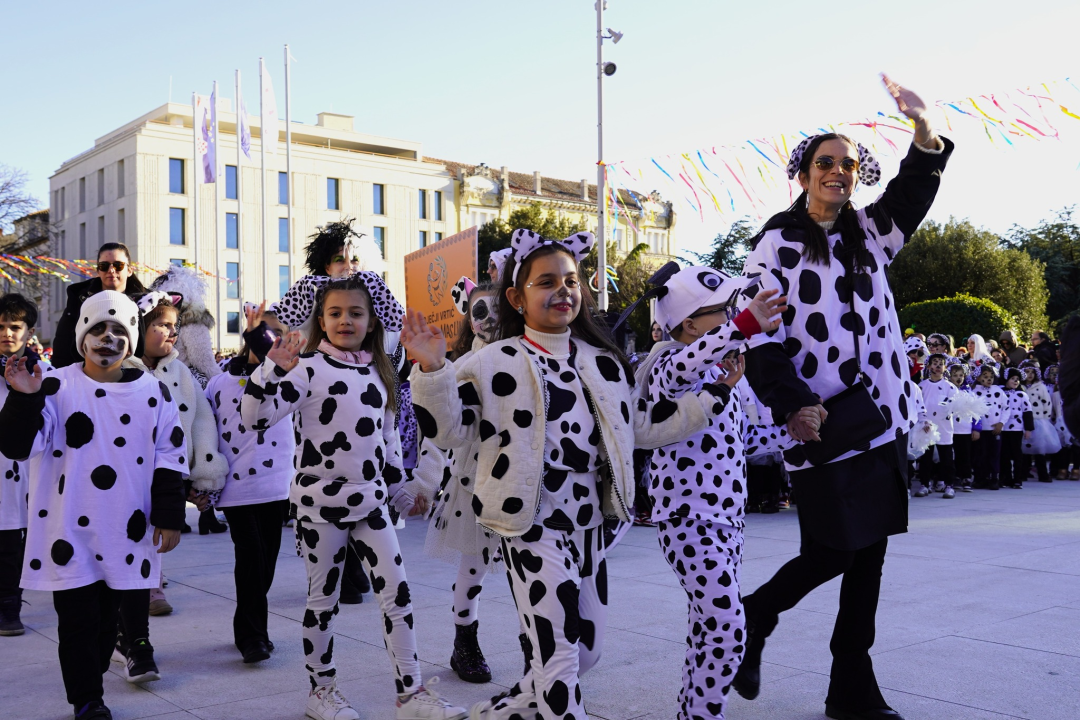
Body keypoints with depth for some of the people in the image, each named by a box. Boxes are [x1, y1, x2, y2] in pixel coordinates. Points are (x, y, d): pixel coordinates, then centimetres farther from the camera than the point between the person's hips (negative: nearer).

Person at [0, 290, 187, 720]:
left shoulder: (154, 392, 2)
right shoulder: (57, 387, -4)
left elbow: (170, 458, 5)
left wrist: (169, 518, 2)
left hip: (126, 533, 2)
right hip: (70, 530, -2)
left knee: (107, 619, 14)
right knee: (78, 620, 2)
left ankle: (90, 685, 32)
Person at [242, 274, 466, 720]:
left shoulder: (378, 371, 9)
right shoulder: (308, 367, -8)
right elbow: (255, 417, -18)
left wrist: (401, 490, 21)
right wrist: (273, 368, -31)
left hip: (370, 500, 5)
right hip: (320, 502, -5)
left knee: (397, 594, 2)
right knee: (323, 599, 8)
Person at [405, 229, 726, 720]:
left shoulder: (603, 361, 9)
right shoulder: (495, 362, -9)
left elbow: (638, 426, 15)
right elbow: (450, 428, -12)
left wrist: (708, 400, 11)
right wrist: (432, 370, -27)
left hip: (588, 522, 7)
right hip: (532, 525, -7)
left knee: (586, 649, 17)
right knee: (558, 652, -5)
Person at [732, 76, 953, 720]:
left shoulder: (869, 233, 14)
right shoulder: (778, 244, -3)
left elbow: (914, 190, 1)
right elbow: (760, 338, -8)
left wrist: (923, 125, -16)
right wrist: (791, 403, -20)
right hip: (820, 426, -6)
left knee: (869, 553, 8)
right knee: (833, 553, -6)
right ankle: (752, 619, 23)